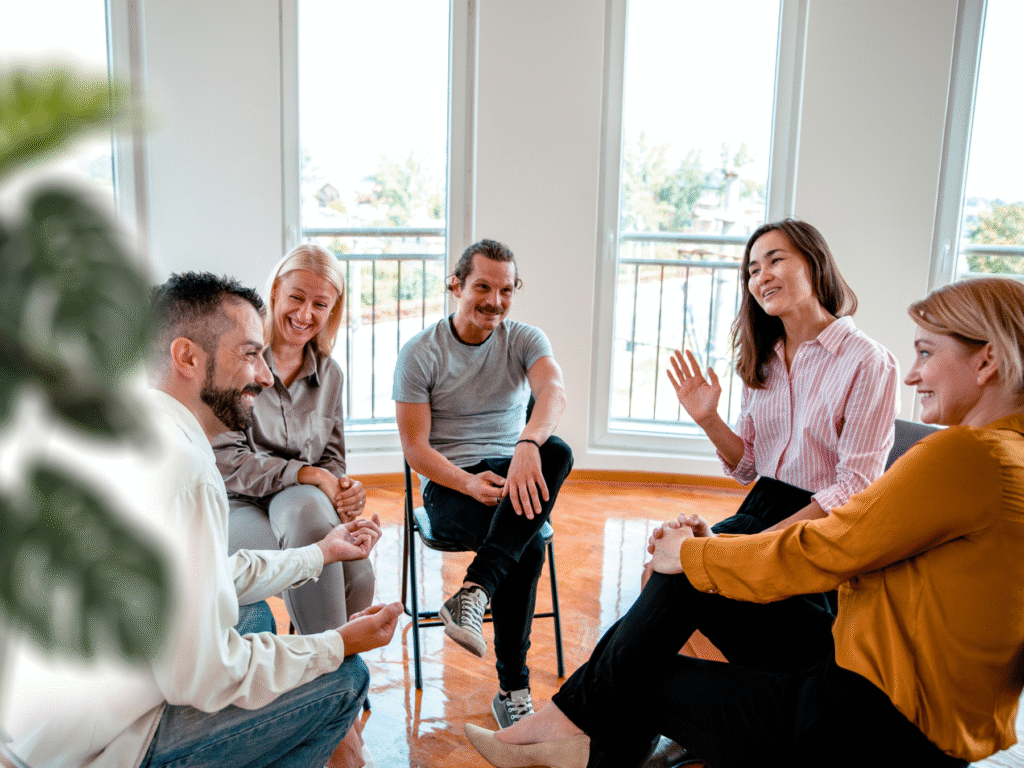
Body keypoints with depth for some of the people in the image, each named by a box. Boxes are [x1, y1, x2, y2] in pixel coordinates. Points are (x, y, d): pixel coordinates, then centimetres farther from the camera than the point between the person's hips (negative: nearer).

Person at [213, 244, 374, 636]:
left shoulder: (329, 373, 12)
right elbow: (223, 459, -10)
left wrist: (345, 487, -9)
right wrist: (305, 474, -19)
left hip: (303, 501, 4)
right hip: (235, 505, -4)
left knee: (357, 574, -30)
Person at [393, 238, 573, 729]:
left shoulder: (526, 340, 3)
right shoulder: (419, 353, -2)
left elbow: (554, 391, -22)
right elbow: (415, 449, -5)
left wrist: (527, 445, -46)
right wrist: (469, 484, -25)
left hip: (513, 472, 3)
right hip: (449, 484, -3)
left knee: (556, 452, -35)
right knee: (527, 546, -33)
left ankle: (474, 592, -37)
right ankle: (513, 688, -22)